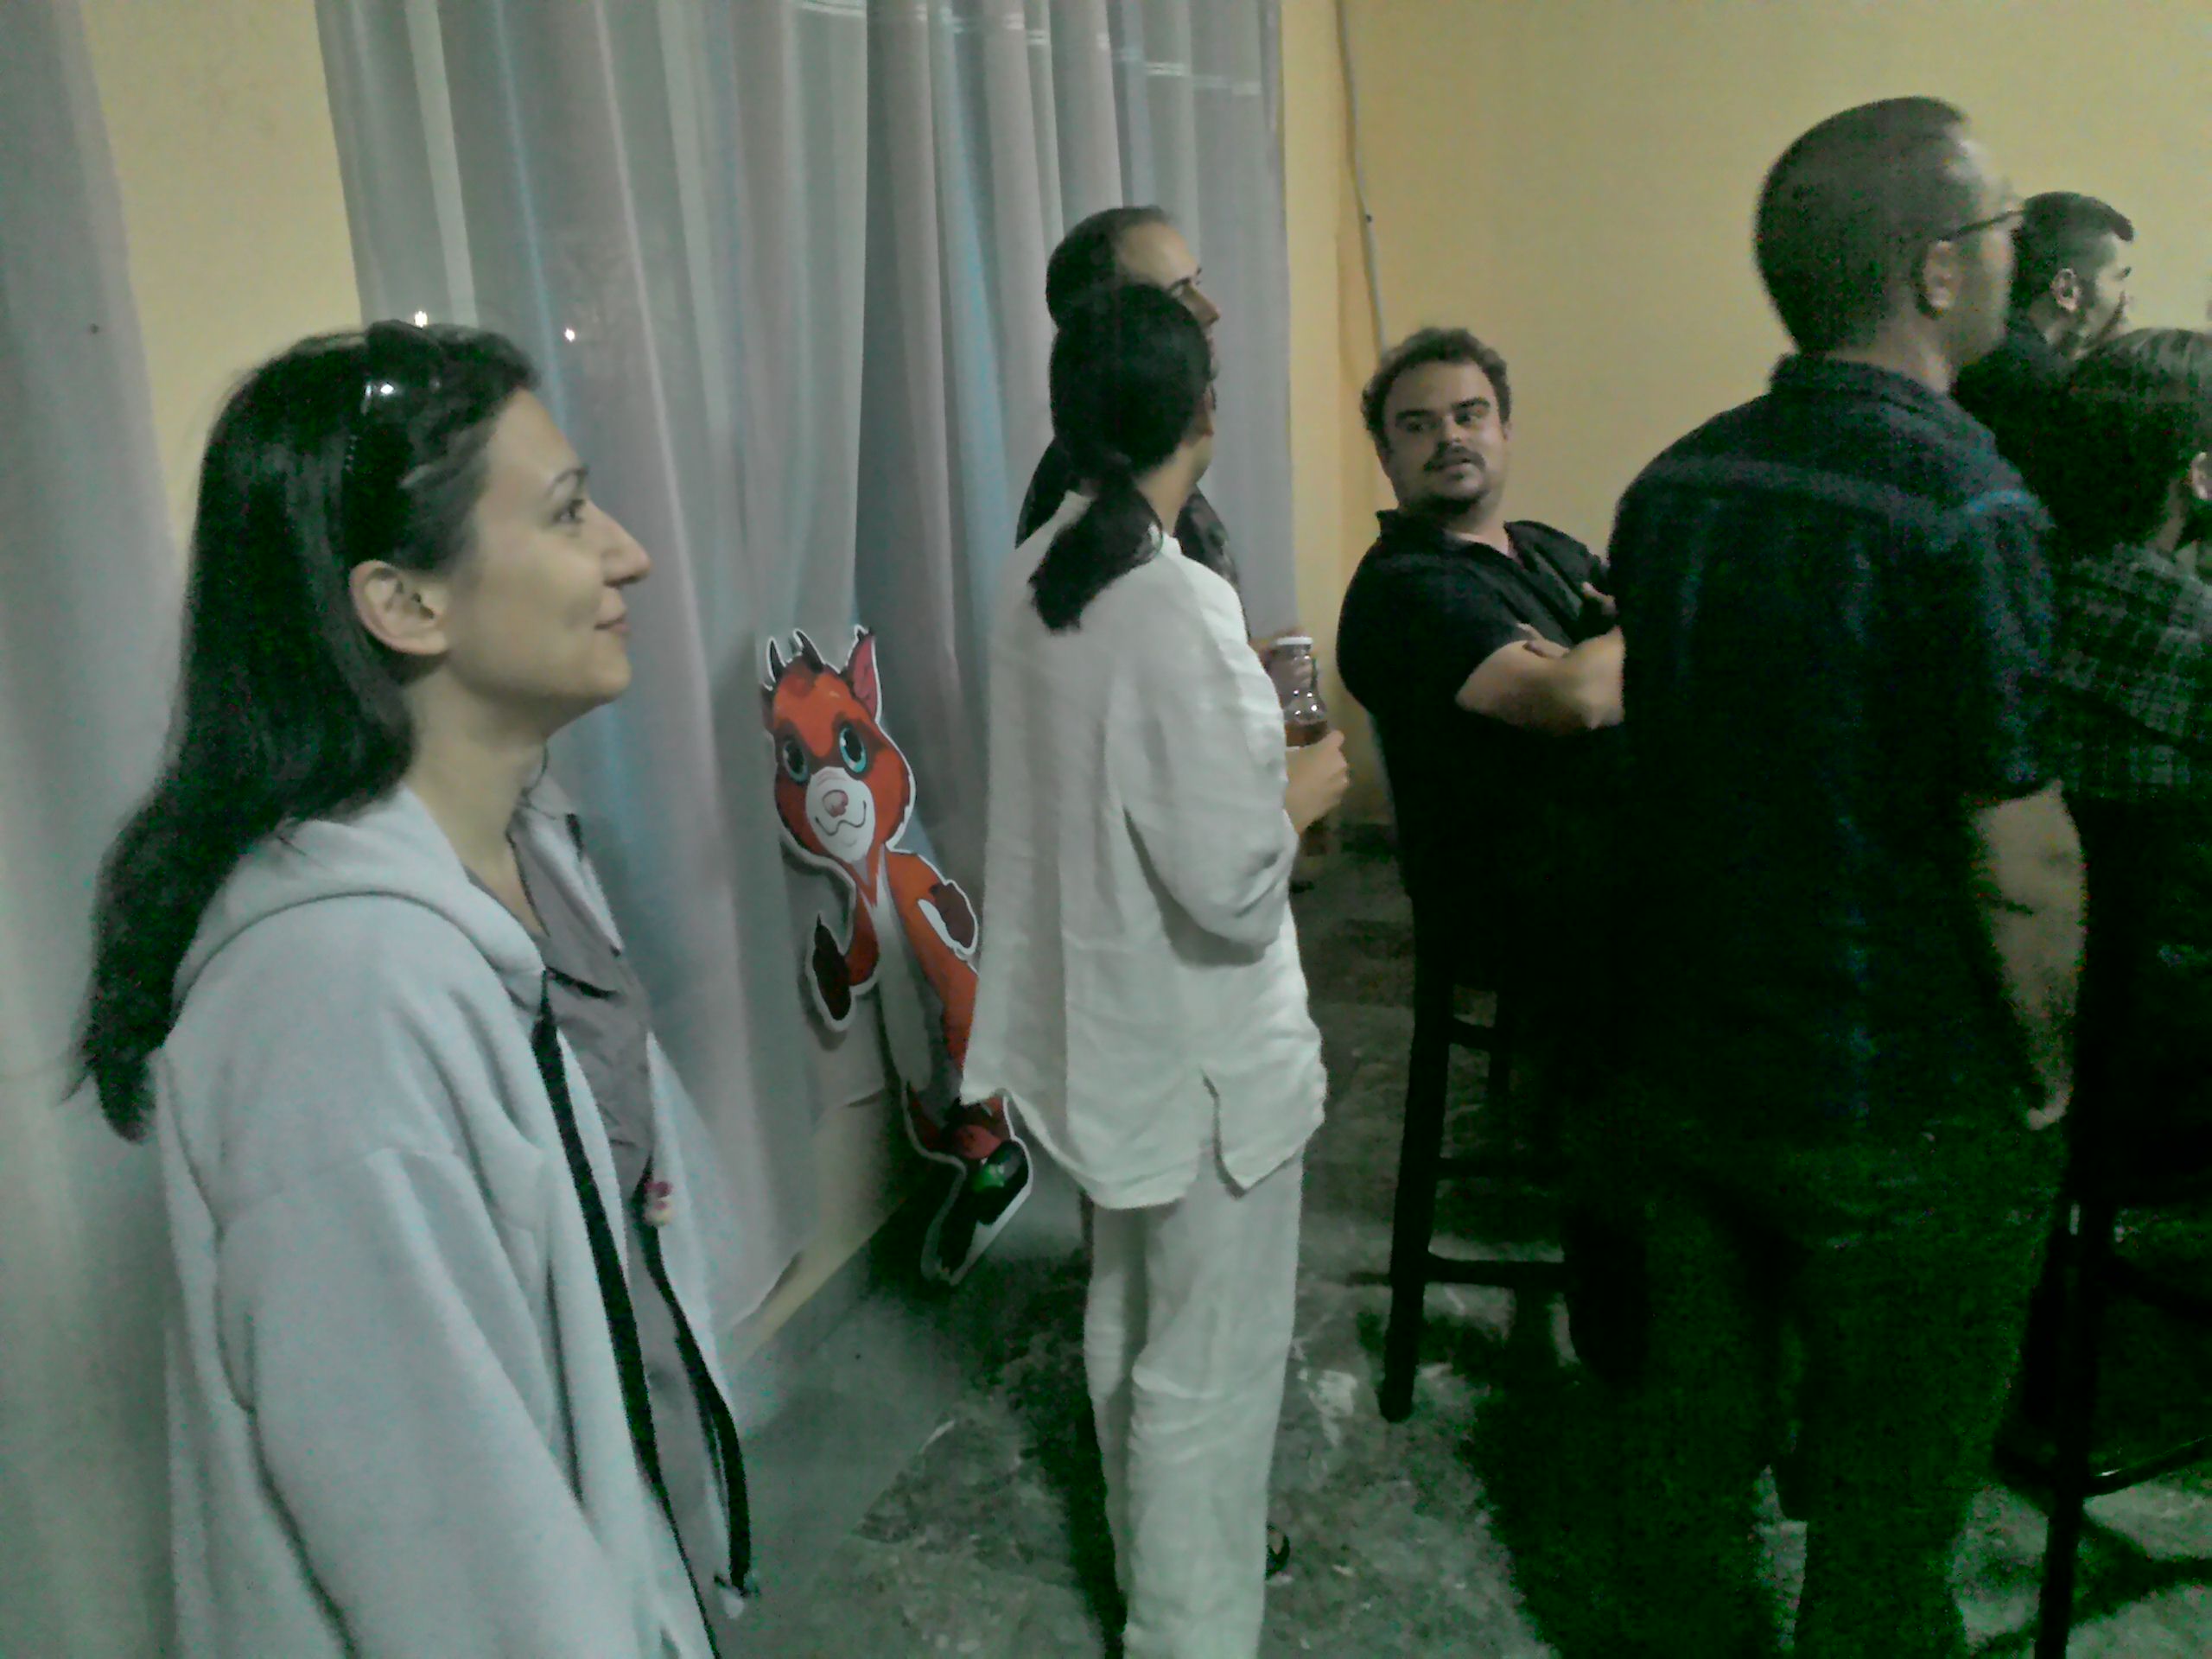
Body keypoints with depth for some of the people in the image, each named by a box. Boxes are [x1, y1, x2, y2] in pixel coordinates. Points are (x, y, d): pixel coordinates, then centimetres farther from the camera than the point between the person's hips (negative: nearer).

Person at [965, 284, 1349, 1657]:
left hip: (1102, 1024, 9)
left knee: (1128, 1318, 26)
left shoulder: (1041, 578, -1)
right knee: (1212, 1369, 10)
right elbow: (1233, 886, -26)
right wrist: (1304, 795, -8)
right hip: (1204, 1052, -9)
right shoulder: (1180, 608, -26)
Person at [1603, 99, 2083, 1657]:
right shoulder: (1963, 508, -21)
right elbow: (2020, 859, -19)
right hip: (1900, 1116, -6)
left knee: (1689, 1432, 21)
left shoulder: (1670, 486, 0)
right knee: (1885, 1526, 14)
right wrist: (2047, 1077, -3)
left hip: (1682, 1068, 6)